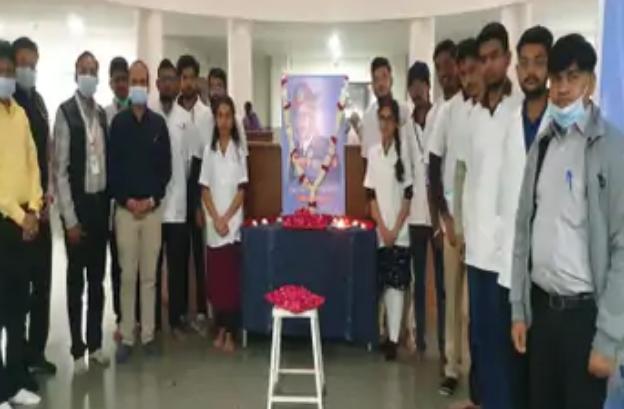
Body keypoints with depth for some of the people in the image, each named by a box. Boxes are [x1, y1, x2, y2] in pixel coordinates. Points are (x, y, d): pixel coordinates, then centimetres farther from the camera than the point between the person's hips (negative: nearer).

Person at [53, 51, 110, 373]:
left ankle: (95, 343, 24)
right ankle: (78, 349, 15)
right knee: (76, 280, 4)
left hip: (101, 203, 5)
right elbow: (60, 170, -11)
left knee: (98, 278, 12)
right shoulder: (65, 112, -8)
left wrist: (111, 201, 2)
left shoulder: (102, 113, 8)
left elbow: (107, 160, 9)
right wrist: (69, 219, -13)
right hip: (78, 204, -5)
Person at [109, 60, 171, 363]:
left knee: (149, 276, 7)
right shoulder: (118, 122, 1)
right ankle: (126, 337, 10)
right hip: (125, 209, -1)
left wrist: (153, 199, -6)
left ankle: (148, 335, 16)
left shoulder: (159, 123, 5)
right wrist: (126, 200, -10)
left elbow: (166, 167, 5)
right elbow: (112, 167, -1)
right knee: (127, 275, 2)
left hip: (153, 209, 1)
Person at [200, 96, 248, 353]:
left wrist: (226, 219, -11)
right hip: (213, 226, 2)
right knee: (215, 279, 6)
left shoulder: (239, 150, -1)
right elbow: (205, 190, 4)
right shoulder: (209, 150, 6)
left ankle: (230, 334, 5)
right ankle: (220, 330, 17)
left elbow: (241, 191, -3)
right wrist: (215, 219, -8)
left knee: (232, 279, -1)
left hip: (233, 224, -2)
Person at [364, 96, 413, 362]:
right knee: (383, 284, 7)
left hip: (400, 231, -3)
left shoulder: (404, 149, -4)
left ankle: (394, 339, 2)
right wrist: (382, 228, -5)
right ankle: (387, 335, 18)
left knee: (397, 283, -2)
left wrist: (395, 229, -8)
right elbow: (371, 195, 4)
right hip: (380, 231, 3)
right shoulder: (373, 152, 5)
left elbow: (408, 194, -4)